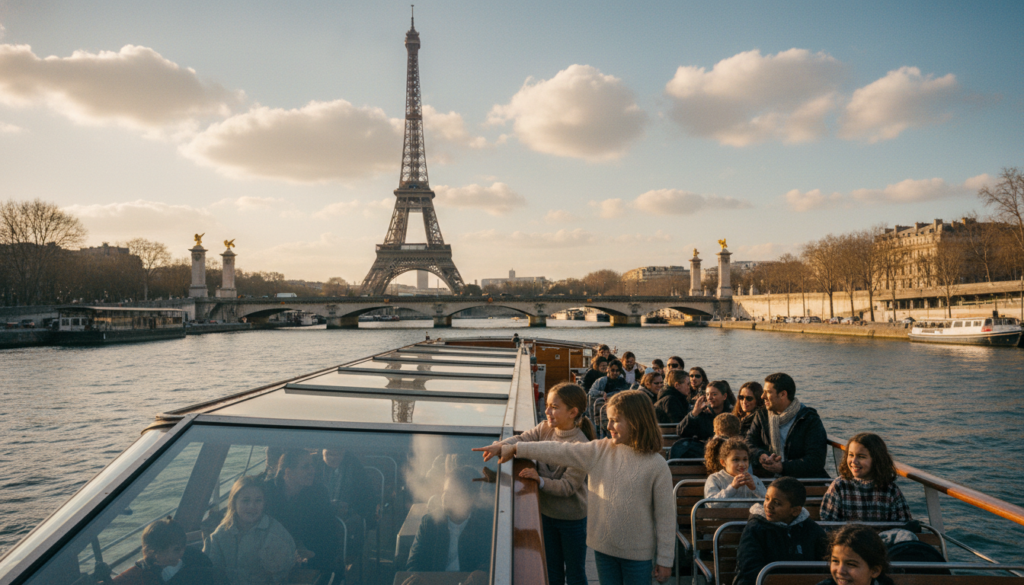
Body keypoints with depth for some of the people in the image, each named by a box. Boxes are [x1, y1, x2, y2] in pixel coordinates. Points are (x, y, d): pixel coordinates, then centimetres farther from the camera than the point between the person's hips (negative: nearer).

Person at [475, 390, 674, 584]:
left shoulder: (657, 466, -15)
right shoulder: (599, 451, -5)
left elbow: (665, 516, -10)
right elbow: (558, 451, -6)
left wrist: (664, 560, -6)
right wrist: (514, 449, -8)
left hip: (638, 554, -3)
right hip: (603, 547, 4)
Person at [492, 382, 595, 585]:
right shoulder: (545, 429, -8)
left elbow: (567, 486, -25)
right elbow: (521, 439, -9)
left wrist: (540, 480, -37)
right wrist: (500, 446, -29)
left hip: (572, 519, -5)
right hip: (547, 513, 6)